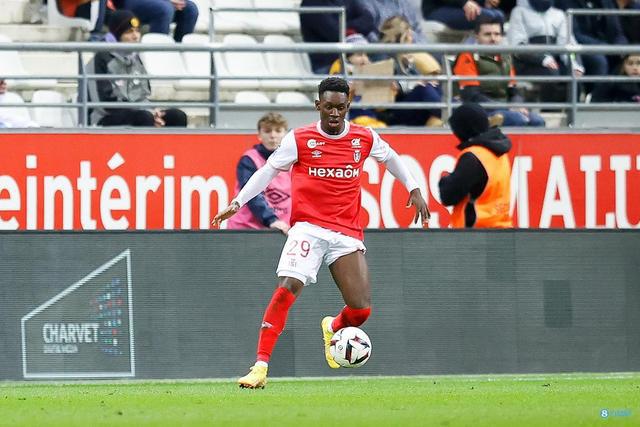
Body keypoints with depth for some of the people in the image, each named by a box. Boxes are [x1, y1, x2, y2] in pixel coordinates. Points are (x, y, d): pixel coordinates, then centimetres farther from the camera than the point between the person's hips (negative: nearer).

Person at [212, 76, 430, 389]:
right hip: (308, 227, -3)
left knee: (361, 309, -5)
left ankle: (333, 328, 34)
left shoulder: (365, 138, 6)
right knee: (287, 288, -25)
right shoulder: (299, 139, -1)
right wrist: (237, 203, 1)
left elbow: (390, 158, 26)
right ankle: (260, 366, -25)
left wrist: (413, 189, 21)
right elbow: (268, 170, 7)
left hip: (347, 233, 3)